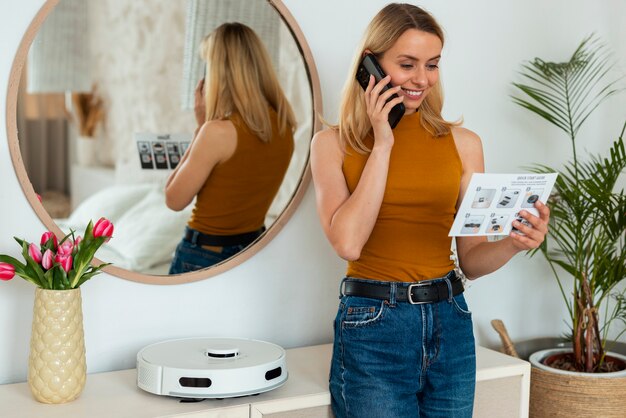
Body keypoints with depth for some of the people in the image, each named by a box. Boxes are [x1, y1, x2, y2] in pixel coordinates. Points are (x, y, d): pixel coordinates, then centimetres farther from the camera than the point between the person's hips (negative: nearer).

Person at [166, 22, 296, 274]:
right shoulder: (283, 126, -1)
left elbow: (175, 200, -10)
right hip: (254, 251, 7)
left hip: (204, 257, -7)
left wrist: (201, 126, -9)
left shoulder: (218, 131, -22)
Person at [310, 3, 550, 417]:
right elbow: (348, 242, -16)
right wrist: (382, 144, -12)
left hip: (449, 325, 3)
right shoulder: (334, 143, -2)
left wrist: (513, 242, -16)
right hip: (372, 325, -3)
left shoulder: (462, 143, 3)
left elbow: (471, 260, 5)